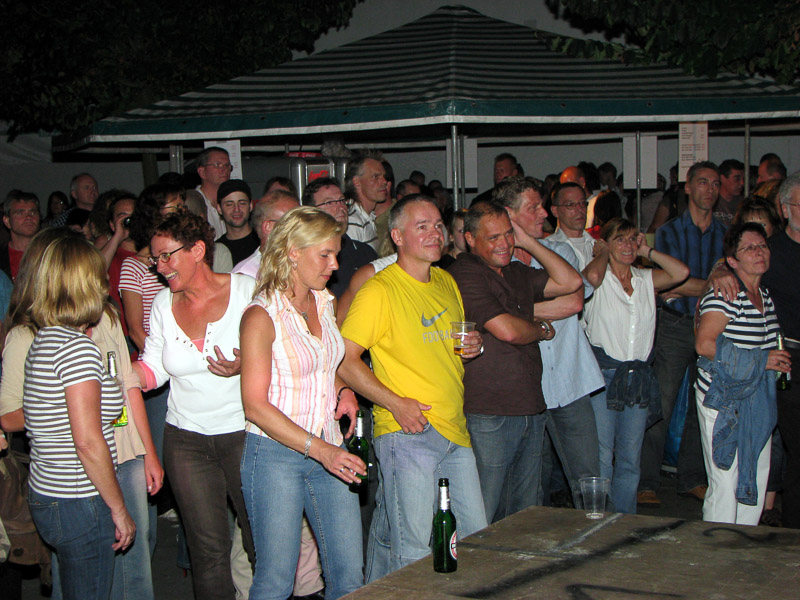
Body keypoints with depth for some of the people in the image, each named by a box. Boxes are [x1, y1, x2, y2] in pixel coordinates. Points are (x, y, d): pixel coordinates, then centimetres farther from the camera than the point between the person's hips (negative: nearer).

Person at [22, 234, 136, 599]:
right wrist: (119, 509, -13)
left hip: (45, 496, 9)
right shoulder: (77, 346, -18)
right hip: (79, 503, -9)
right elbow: (88, 442, -21)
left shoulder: (42, 340, 10)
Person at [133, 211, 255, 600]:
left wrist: (245, 366, -24)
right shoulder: (164, 303, 5)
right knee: (208, 549, 5)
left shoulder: (246, 290, -8)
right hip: (186, 439, 3)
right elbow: (151, 371, 9)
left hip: (245, 432, -3)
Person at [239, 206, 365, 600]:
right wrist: (320, 449, -22)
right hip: (275, 454, -6)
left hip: (327, 451, 6)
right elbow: (255, 407, -16)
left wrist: (345, 392, 5)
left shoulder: (323, 302, 10)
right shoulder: (262, 316, -12)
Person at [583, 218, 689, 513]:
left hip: (639, 377, 5)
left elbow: (681, 272, -4)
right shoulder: (600, 280, -1)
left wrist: (648, 252, 4)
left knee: (630, 458, 9)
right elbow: (592, 275, -26)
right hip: (604, 376, -5)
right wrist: (603, 254, -5)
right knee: (601, 458, -5)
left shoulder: (646, 279, 12)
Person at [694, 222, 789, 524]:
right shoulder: (724, 295, -14)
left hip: (757, 403, 8)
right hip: (723, 399, -8)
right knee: (725, 485, -7)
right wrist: (760, 361, -19)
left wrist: (779, 362, 9)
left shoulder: (766, 295, 12)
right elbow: (705, 345, -24)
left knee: (757, 481, 10)